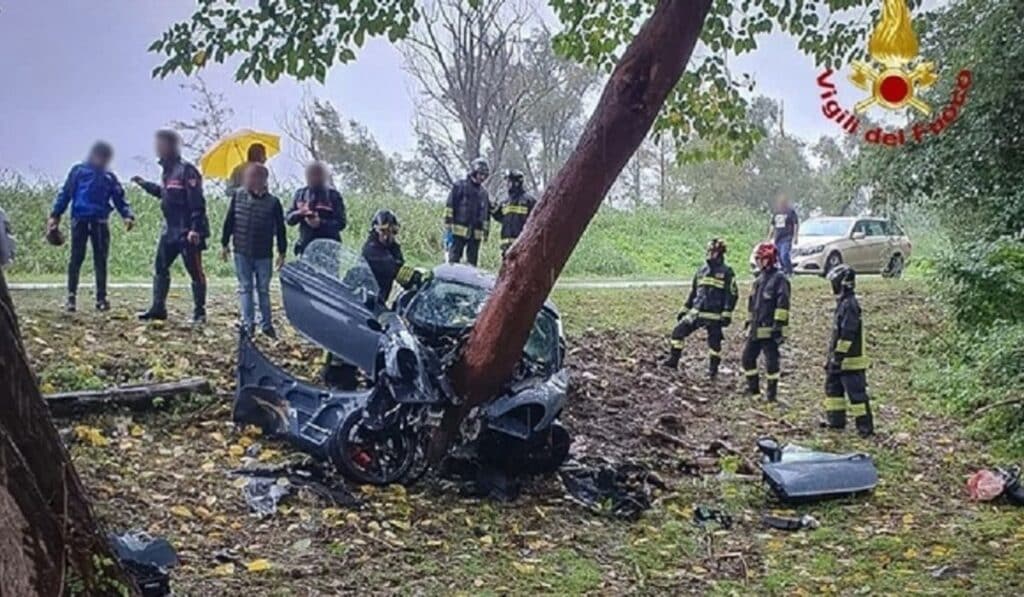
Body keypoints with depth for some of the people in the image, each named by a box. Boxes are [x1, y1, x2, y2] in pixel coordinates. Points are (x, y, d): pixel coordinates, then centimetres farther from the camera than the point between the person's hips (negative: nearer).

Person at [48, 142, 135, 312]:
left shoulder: (109, 177, 11)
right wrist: (55, 215, -2)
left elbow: (119, 199, 8)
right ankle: (71, 295, 3)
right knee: (76, 258, -2)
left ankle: (101, 298, 9)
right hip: (80, 220, -2)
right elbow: (65, 194, 4)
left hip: (100, 222, 2)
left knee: (101, 260, 4)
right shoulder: (78, 171, 5)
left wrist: (127, 215, -9)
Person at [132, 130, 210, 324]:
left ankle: (199, 312, 8)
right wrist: (144, 184, 26)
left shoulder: (186, 171, -16)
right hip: (170, 230, 9)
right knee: (160, 268, 12)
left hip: (188, 232, -9)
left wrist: (195, 229, -24)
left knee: (195, 272, 0)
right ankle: (158, 308, 21)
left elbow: (197, 202, -20)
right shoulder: (168, 170, 12)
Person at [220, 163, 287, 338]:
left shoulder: (273, 202, -7)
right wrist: (225, 244, 7)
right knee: (245, 288, 5)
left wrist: (281, 253, 0)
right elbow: (229, 221, 6)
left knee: (263, 289, 8)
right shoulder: (238, 196, -2)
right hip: (242, 253, 1)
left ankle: (266, 324, 17)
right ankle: (248, 323, 11)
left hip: (263, 254, -1)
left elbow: (280, 229, -1)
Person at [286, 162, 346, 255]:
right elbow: (289, 219, 11)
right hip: (305, 247, 3)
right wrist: (299, 213, -12)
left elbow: (341, 223, -5)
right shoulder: (300, 194, 11)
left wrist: (321, 223, -21)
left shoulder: (333, 196, 1)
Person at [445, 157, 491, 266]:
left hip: (476, 234, 5)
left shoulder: (484, 193, 18)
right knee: (454, 259, -6)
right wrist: (448, 225, -10)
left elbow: (486, 214, 22)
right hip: (459, 230, -5)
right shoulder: (459, 186, 2)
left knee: (473, 262, 6)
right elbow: (450, 206, -3)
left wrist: (485, 232, 17)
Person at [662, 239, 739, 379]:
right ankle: (673, 360, 4)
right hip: (696, 312, 5)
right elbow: (693, 292, 19)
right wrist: (685, 309, 16)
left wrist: (726, 314, -14)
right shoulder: (701, 270, 12)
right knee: (678, 331, -4)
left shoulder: (726, 272, -5)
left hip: (714, 315, -5)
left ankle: (713, 369, 16)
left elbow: (732, 295, -7)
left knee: (714, 341, 1)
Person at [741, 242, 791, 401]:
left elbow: (783, 304, -17)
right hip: (755, 329, 9)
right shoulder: (759, 279, 16)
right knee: (748, 357, 12)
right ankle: (753, 388, 24)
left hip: (769, 330, -9)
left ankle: (772, 393, 7)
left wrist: (778, 325, -21)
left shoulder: (779, 279, -11)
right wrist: (749, 322, 22)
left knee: (771, 361, -3)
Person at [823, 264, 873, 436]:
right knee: (832, 387, 17)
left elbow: (847, 334, -23)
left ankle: (865, 426, -1)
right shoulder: (843, 303, 13)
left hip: (850, 360, -11)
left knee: (856, 392, -6)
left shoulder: (849, 305, -19)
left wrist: (838, 356, -22)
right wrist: (833, 356, 24)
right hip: (840, 359, 11)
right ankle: (836, 420, 26)